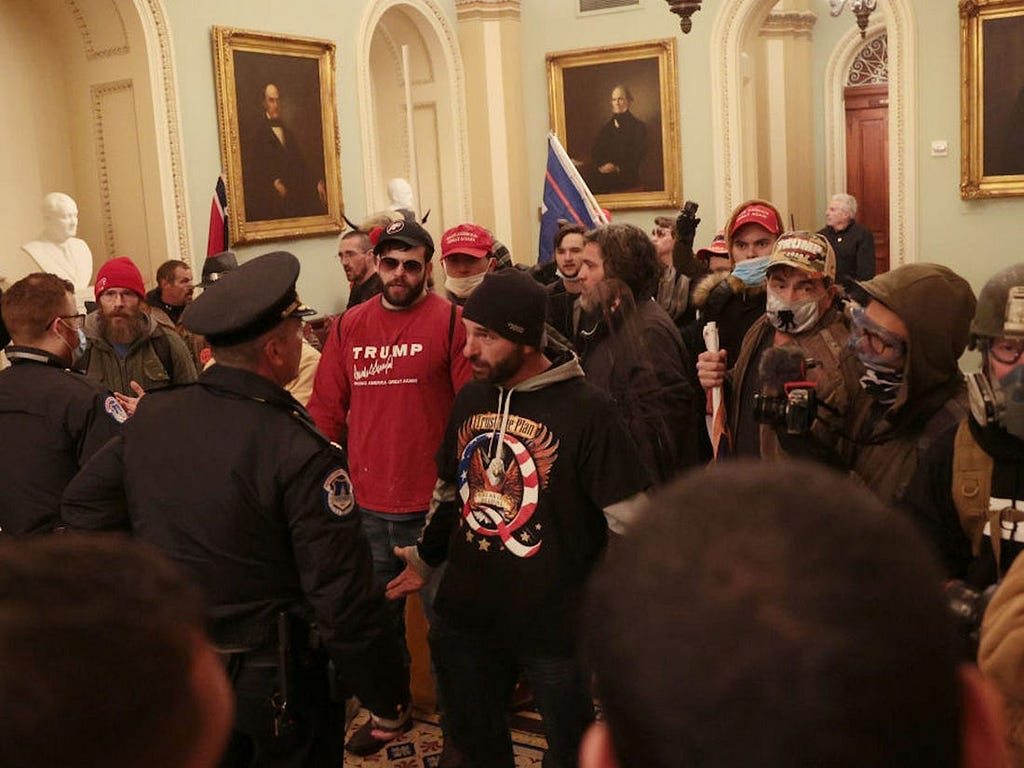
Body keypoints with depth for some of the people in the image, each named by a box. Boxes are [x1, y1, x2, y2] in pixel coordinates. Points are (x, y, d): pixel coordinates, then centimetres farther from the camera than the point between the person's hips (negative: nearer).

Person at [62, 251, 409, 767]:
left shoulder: (150, 417, -7)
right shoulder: (301, 453, -25)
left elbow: (82, 510, 5)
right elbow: (344, 601, -24)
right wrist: (388, 700, -12)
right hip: (270, 683, -5)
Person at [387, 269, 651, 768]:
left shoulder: (586, 409, -17)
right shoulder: (470, 399, 2)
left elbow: (629, 519, -13)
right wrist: (426, 557, 18)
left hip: (557, 627, -5)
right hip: (465, 616, 5)